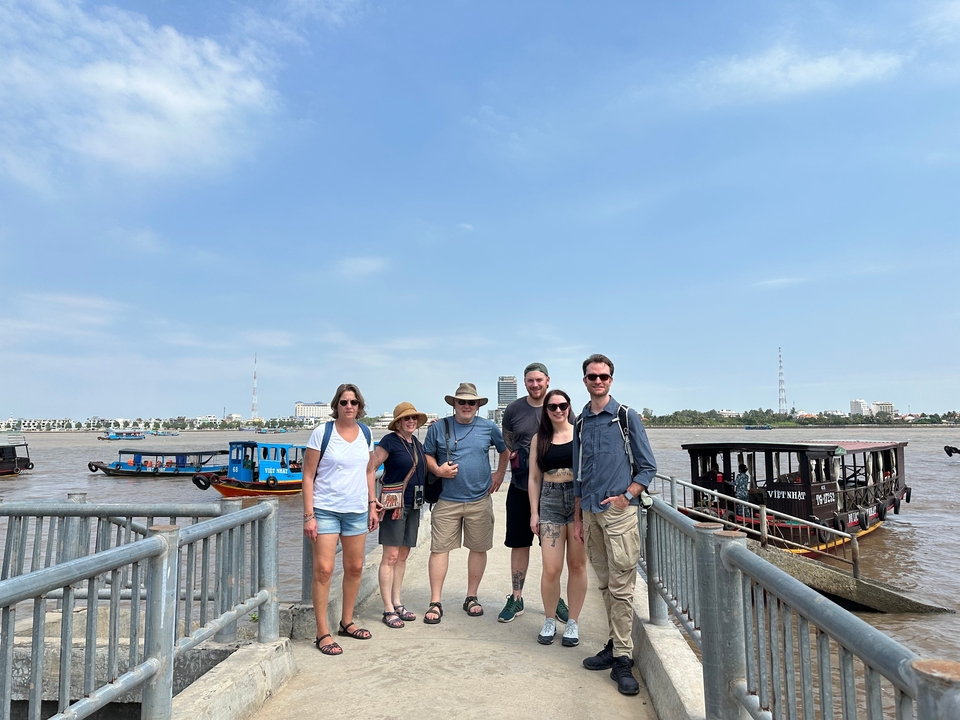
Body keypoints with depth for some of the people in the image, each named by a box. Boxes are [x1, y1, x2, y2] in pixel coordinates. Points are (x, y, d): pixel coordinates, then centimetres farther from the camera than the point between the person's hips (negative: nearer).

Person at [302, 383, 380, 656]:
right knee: (323, 569, -6)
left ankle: (347, 622, 29)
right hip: (325, 510, -5)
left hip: (357, 511, 5)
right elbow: (308, 476, -8)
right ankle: (322, 633, 6)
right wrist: (309, 515, -13)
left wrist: (372, 505, 10)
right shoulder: (322, 433, -9)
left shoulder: (365, 434, 5)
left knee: (355, 567, 12)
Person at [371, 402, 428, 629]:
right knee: (391, 556, -3)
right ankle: (388, 610, 4)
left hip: (413, 504, 7)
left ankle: (397, 603, 23)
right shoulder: (390, 441, -9)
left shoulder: (417, 443, 12)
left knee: (403, 555, 13)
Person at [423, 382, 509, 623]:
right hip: (446, 501, -1)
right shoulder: (438, 428, 0)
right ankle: (435, 603, 9)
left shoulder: (488, 427, 4)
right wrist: (438, 469, -12)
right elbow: (427, 455, 7)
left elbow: (506, 450, 18)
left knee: (479, 548, 9)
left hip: (480, 500, 1)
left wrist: (500, 473, 9)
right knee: (439, 548, -2)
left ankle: (471, 598, 25)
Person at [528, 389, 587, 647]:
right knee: (551, 569, -1)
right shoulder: (539, 438, 8)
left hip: (580, 498, -1)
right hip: (550, 501, 1)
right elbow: (534, 478, 9)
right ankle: (550, 620, 20)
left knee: (577, 565, 6)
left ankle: (573, 622, 22)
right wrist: (534, 512, 5)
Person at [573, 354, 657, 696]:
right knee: (605, 585, 12)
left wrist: (626, 496, -12)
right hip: (590, 512, 5)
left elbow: (647, 466, 0)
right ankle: (615, 645, 22)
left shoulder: (627, 417, -1)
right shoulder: (581, 422, 11)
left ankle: (623, 659, 2)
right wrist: (578, 517, 14)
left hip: (618, 511, -5)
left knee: (620, 587, -4)